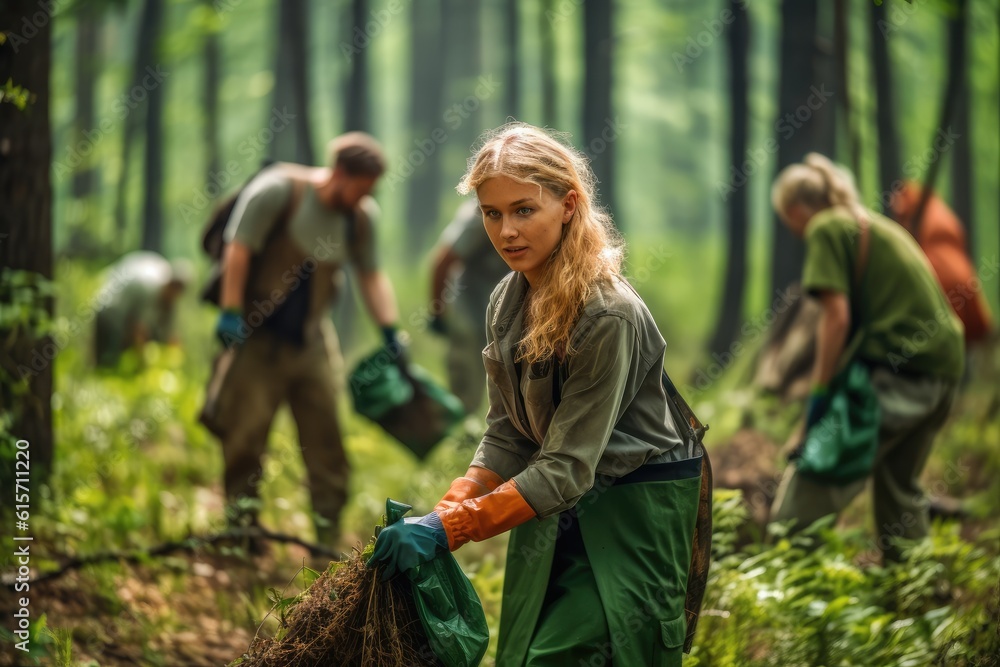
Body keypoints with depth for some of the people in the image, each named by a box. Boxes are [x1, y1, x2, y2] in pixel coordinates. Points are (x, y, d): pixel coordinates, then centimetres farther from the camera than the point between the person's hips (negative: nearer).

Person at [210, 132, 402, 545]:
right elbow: (239, 249, -15)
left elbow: (371, 276, 13)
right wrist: (231, 313, -19)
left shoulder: (361, 216, 3)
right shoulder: (280, 189, -14)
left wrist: (390, 333, 7)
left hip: (313, 339, 5)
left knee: (326, 437, 2)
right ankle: (243, 526, 6)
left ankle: (329, 538, 7)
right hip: (259, 337, -5)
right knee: (246, 434, -4)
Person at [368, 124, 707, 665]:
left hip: (631, 513, -7)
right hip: (557, 507, 8)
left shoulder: (609, 315, -24)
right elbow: (506, 439, 4)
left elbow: (567, 467, -25)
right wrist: (444, 511, -12)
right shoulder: (506, 302, 1)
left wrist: (448, 530, -28)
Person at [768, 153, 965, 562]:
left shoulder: (825, 228, -2)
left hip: (899, 368, -9)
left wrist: (820, 389, -8)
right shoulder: (876, 224, 24)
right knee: (901, 484, 20)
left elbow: (837, 316, -11)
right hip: (945, 363, 9)